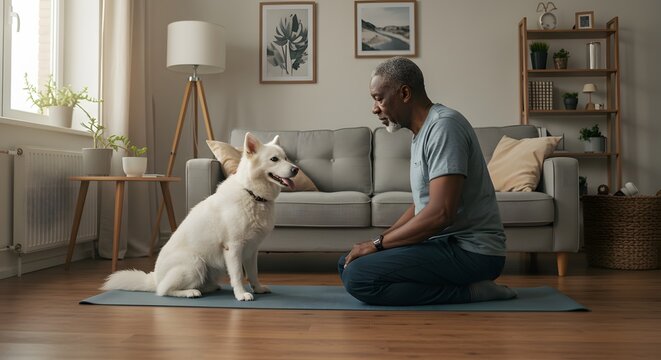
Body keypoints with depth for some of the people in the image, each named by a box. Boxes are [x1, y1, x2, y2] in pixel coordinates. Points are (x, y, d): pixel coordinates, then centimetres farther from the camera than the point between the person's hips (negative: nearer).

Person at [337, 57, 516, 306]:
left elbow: (440, 213, -25)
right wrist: (381, 241, 6)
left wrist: (378, 243, -14)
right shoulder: (421, 133, 15)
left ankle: (467, 291, -10)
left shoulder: (444, 125, -17)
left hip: (470, 250, -10)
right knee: (347, 263, 8)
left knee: (358, 277, -22)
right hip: (443, 241, 10)